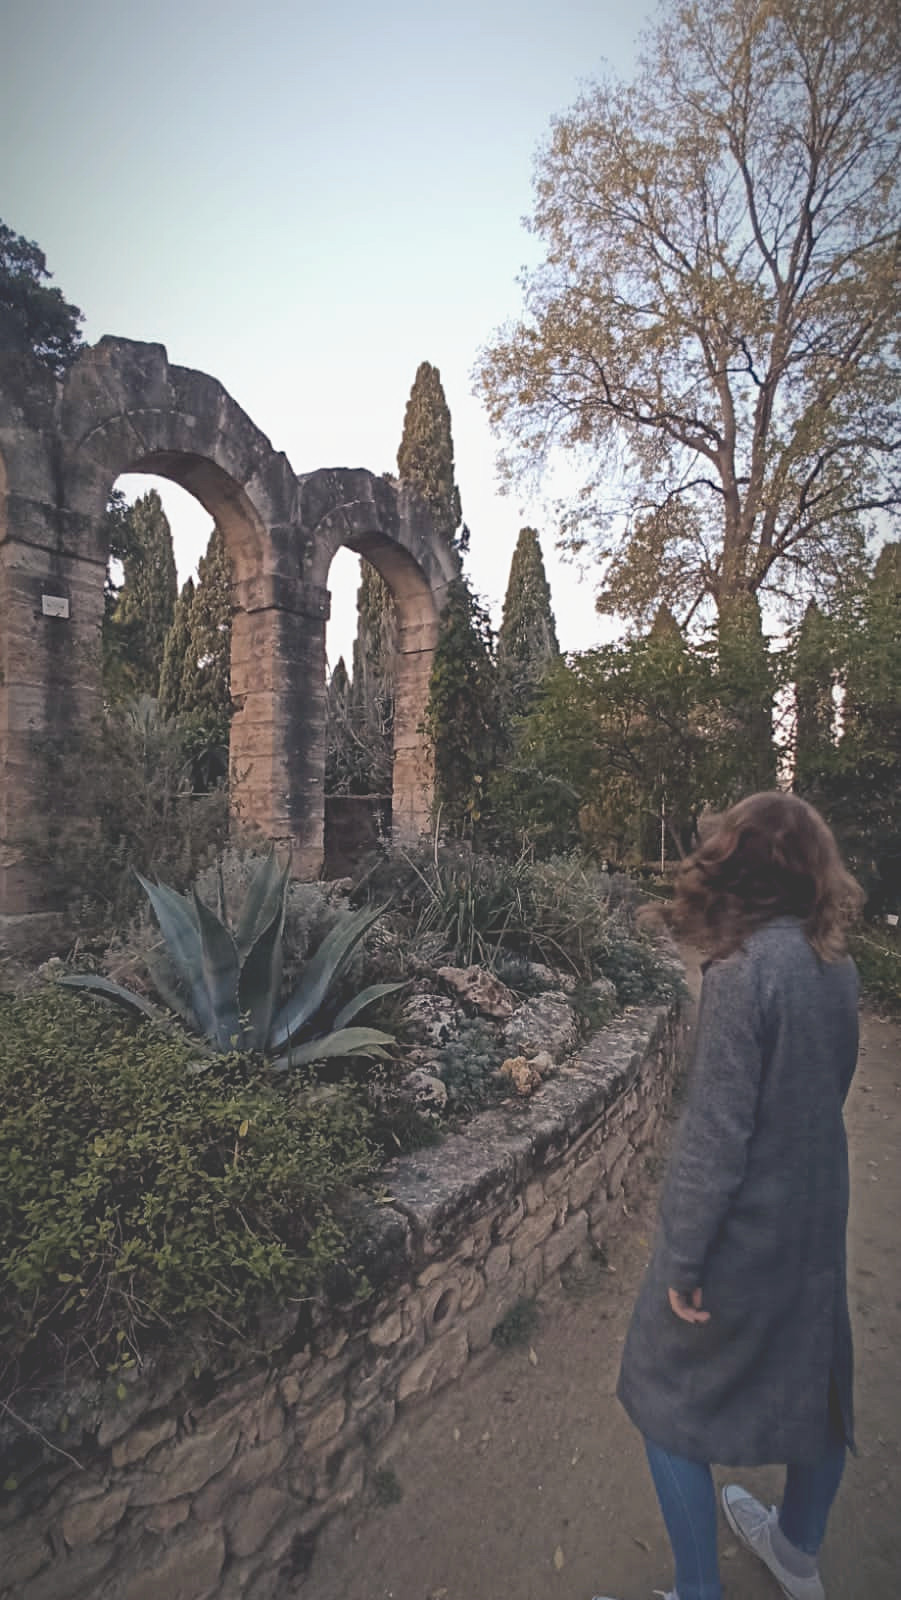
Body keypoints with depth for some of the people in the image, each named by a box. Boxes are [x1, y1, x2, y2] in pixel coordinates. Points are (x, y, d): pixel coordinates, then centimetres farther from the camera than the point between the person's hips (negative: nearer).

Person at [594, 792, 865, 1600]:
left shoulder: (745, 971, -26)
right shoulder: (837, 965, -5)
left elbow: (715, 1132, -24)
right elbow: (829, 1089, 6)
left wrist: (682, 1261, -14)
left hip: (742, 1229, -7)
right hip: (818, 1215, 7)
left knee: (668, 1393, 15)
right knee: (813, 1377, 27)